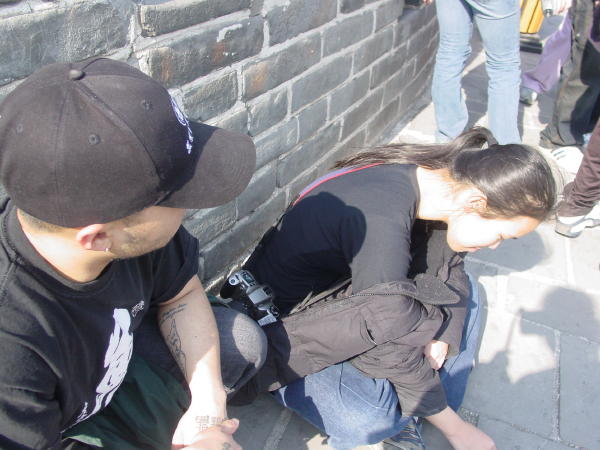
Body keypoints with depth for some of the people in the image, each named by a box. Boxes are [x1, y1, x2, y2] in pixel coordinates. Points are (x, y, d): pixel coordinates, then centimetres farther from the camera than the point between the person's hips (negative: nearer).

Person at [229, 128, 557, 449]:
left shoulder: (436, 178, -11)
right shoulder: (383, 221, -36)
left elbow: (445, 265, 4)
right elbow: (395, 347, -28)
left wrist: (438, 336, -12)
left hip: (343, 294, 8)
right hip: (282, 321, -8)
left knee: (461, 290, 4)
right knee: (368, 420, -30)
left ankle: (407, 418, -1)